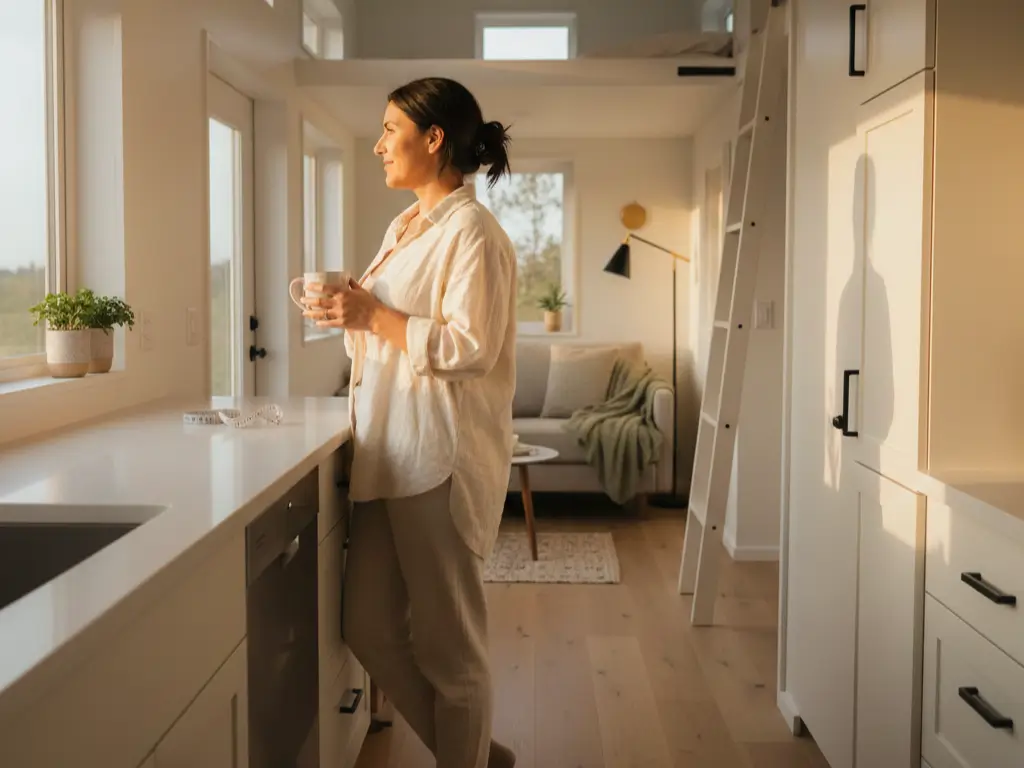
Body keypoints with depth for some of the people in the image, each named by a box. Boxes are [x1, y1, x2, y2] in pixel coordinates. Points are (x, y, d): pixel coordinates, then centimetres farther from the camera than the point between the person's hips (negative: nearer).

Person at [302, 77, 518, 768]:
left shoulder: (471, 231, -10)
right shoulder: (406, 226, 17)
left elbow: (469, 348, -18)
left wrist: (372, 315, -16)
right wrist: (349, 311, 6)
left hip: (441, 457, -9)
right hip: (388, 451, 9)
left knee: (447, 640, 2)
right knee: (369, 628, 13)